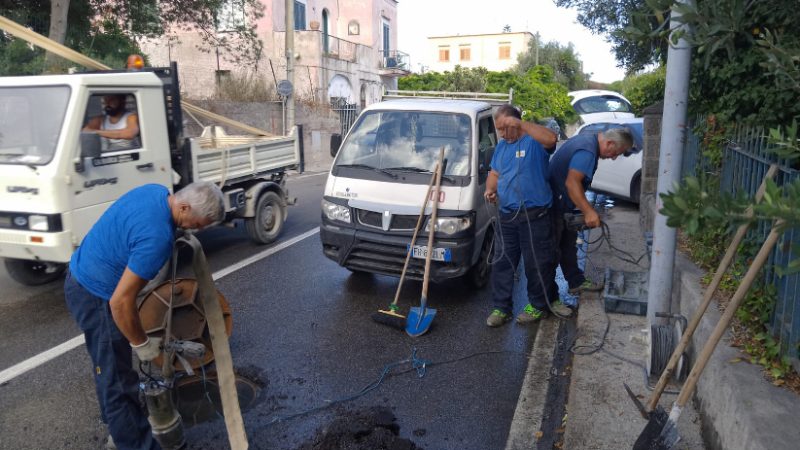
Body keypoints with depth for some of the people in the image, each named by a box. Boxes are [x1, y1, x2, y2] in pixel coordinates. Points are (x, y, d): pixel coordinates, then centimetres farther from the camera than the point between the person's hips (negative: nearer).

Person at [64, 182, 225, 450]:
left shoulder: (156, 192, -6)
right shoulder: (157, 237, -33)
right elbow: (121, 302, -30)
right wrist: (141, 343, -15)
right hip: (95, 296, -10)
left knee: (115, 368, 24)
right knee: (115, 377, 3)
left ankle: (121, 427, 43)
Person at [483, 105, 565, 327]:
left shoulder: (533, 141, -7)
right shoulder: (501, 146, 16)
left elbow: (551, 138, -30)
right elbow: (494, 174, 21)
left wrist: (521, 123, -29)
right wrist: (490, 189, 0)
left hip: (534, 215, -6)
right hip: (507, 216, 7)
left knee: (537, 264, 5)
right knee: (501, 263, 8)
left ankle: (538, 307, 22)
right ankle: (500, 308, 18)